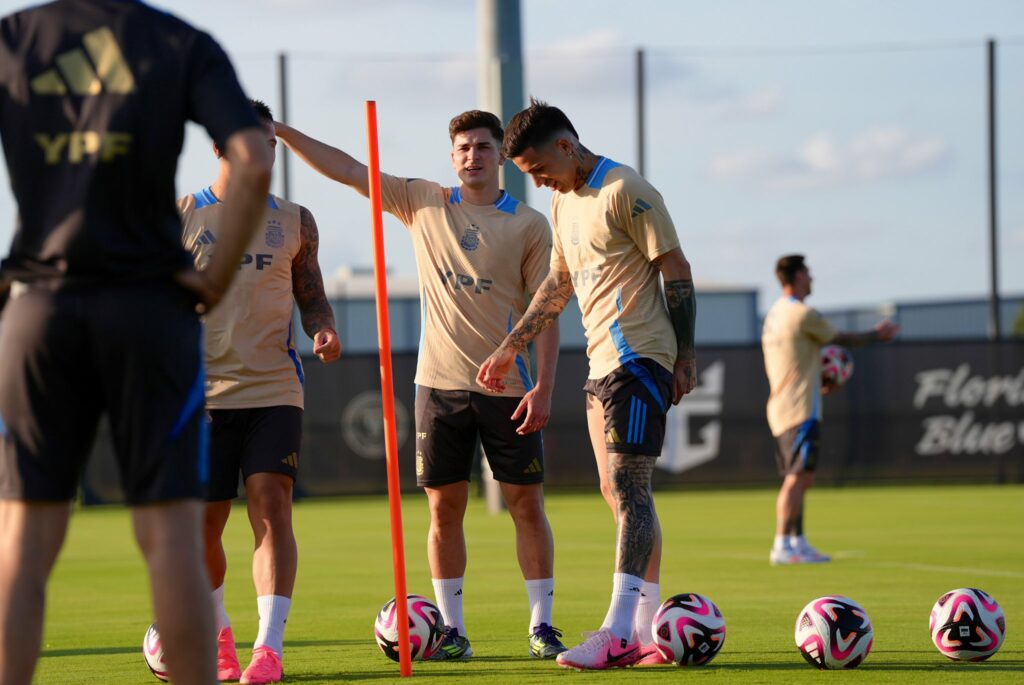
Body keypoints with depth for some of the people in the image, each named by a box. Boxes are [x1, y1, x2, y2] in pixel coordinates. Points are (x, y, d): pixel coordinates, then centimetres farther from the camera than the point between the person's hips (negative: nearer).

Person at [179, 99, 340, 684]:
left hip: (274, 390, 1)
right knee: (204, 522, 2)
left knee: (272, 508, -13)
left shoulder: (294, 222, 11)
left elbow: (312, 299, 17)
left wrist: (324, 331, -4)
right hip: (202, 391, 0)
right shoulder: (180, 216, 5)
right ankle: (217, 635, 25)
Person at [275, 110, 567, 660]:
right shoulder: (423, 203, 7)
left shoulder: (528, 225, 2)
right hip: (440, 383, 2)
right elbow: (346, 170, 6)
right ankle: (453, 629, 9)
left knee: (527, 504, -1)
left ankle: (541, 625, 6)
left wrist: (543, 387, -9)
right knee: (444, 508, 2)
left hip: (507, 385, -2)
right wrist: (279, 131, -2)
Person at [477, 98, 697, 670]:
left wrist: (686, 356, -12)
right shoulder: (564, 202, 16)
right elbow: (559, 284, 26)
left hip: (639, 359, -9)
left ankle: (620, 633, -18)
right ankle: (650, 627, 10)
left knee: (627, 484, -14)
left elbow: (677, 272, -11)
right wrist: (509, 349, 24)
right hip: (602, 363, 9)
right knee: (620, 492, 7)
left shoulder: (626, 191, -11)